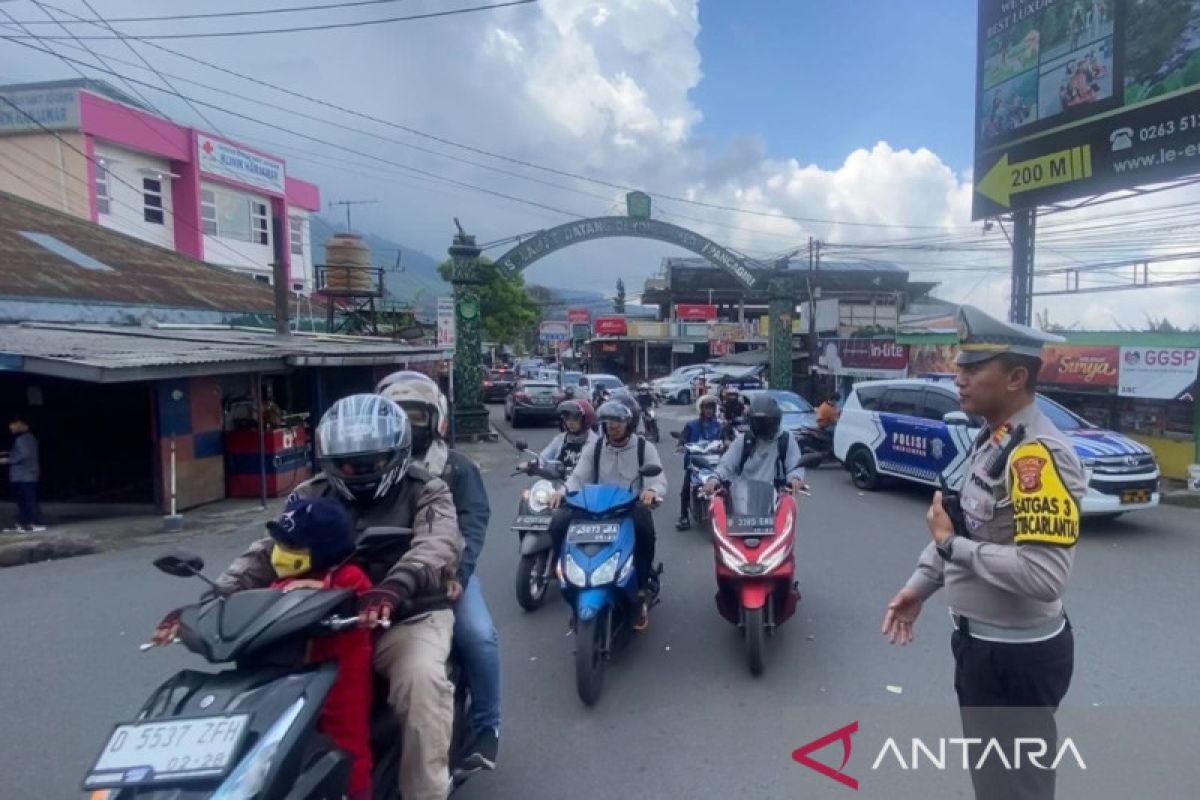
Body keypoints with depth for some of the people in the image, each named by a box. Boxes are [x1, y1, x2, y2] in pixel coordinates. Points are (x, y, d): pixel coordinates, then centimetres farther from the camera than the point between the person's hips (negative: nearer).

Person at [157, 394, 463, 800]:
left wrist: (395, 587, -43)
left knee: (421, 678, -31)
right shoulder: (313, 496, 11)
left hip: (408, 615, -4)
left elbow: (440, 543, -23)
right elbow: (269, 552, 2)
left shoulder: (426, 491, -3)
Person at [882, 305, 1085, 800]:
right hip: (980, 641, 9)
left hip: (1017, 656, -9)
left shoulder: (1040, 455, -26)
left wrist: (950, 545, -24)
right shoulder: (990, 440, 5)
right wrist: (920, 585, 6)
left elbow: (1044, 576, -34)